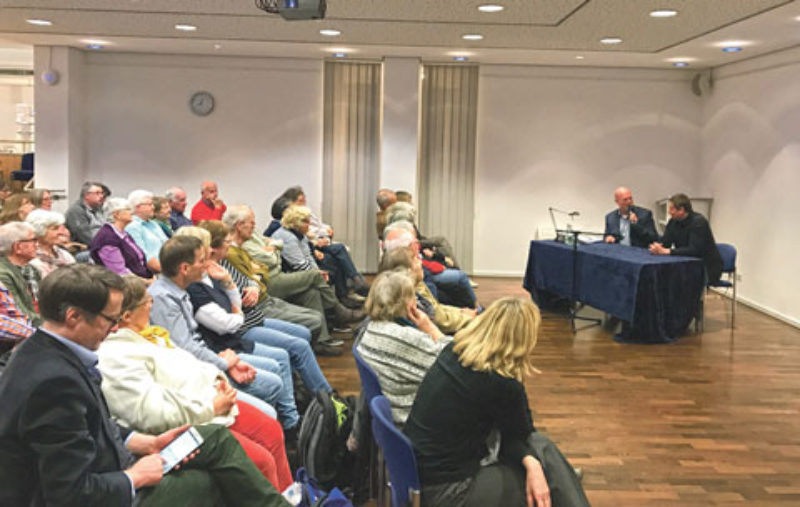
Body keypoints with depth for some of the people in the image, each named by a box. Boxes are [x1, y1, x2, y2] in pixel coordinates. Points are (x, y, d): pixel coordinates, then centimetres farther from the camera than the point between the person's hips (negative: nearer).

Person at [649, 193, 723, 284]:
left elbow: (694, 250, -28)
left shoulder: (698, 221, -19)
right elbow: (664, 242, 1)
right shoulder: (673, 221, 4)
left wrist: (666, 251, -33)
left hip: (708, 268, -6)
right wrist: (656, 247, -25)